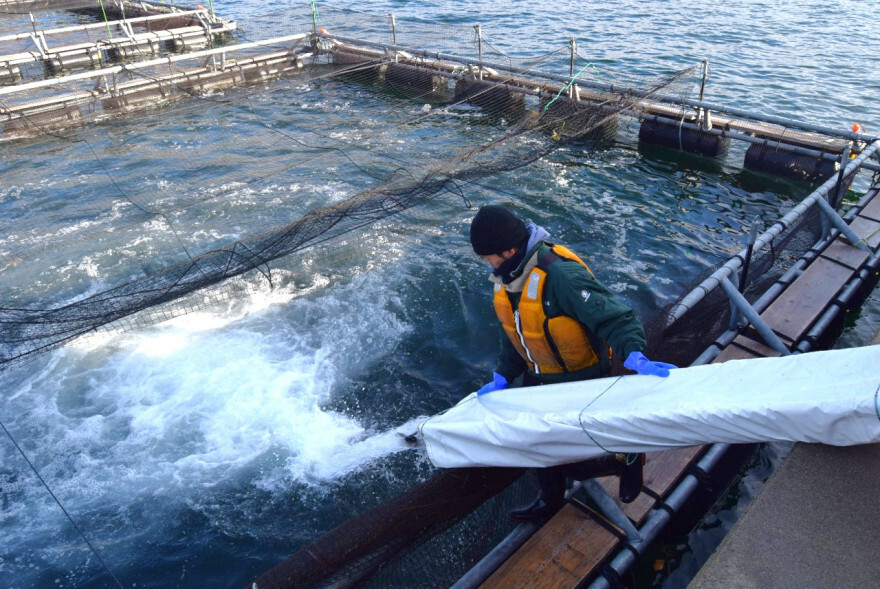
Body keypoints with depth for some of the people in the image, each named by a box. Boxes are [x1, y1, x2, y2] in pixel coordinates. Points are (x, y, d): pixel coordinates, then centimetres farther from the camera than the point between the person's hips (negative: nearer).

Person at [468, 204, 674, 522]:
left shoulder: (561, 275, -33)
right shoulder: (507, 275, -5)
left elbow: (615, 317, -34)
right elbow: (512, 332, 7)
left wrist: (634, 355, -50)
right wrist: (502, 377, 5)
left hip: (580, 381, -8)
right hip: (539, 377, 8)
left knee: (567, 460, 1)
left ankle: (626, 460, 28)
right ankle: (550, 500, 52)